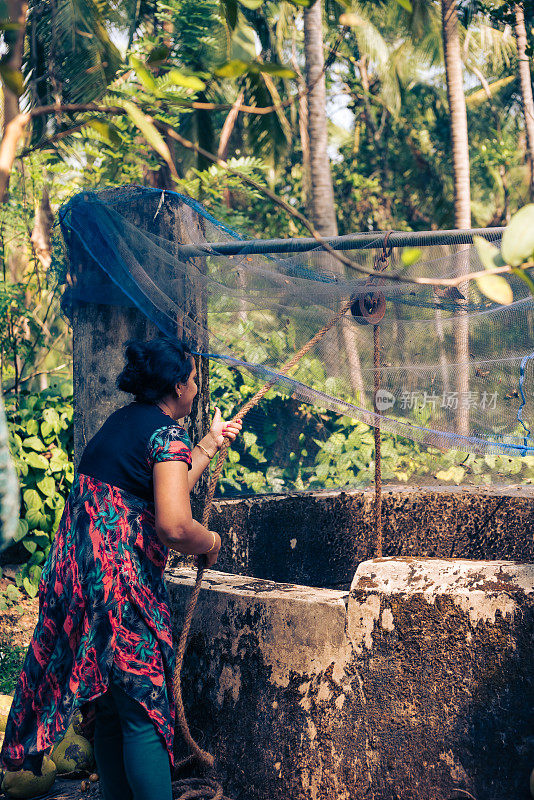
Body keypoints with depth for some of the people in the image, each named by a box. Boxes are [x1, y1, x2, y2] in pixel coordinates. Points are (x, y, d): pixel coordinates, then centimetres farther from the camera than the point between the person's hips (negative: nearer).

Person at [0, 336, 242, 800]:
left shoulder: (120, 423, 16)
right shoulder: (166, 433, -11)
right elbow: (174, 526, -24)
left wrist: (209, 445, 35)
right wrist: (211, 543, -4)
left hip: (79, 575, 9)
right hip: (123, 581, -9)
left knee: (110, 712, 18)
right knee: (144, 711, -2)